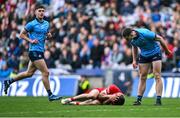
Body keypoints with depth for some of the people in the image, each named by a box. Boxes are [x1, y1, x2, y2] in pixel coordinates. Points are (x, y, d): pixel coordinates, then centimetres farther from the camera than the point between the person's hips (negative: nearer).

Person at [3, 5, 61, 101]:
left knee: (29, 73, 15)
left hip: (40, 51, 8)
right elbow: (21, 35, -3)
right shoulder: (32, 24, -8)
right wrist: (31, 40, -16)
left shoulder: (46, 24, 13)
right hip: (34, 51, -8)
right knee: (45, 72, -11)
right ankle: (50, 95, -5)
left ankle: (8, 82, 28)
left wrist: (49, 36, 4)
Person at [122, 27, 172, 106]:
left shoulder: (145, 34, -31)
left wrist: (167, 51, -7)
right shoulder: (132, 39, -12)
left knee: (157, 76, -11)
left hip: (155, 53, -5)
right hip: (144, 55, 5)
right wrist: (134, 60, 4)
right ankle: (139, 99, 5)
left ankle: (158, 100, -11)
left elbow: (160, 39, -18)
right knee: (142, 77, 3)